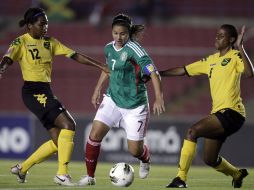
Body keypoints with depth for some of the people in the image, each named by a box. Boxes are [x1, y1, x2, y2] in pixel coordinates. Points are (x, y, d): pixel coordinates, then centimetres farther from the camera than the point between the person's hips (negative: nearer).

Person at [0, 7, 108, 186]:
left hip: (46, 91, 8)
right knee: (68, 124, -20)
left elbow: (75, 55, 13)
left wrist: (102, 67, 7)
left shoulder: (50, 42, 15)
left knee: (59, 141, 3)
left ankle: (22, 169, 16)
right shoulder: (21, 42, -4)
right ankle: (62, 174, -18)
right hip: (33, 92, -8)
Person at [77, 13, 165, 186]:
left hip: (135, 105, -5)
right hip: (112, 99, 5)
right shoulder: (109, 48, 2)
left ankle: (146, 160, 38)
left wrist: (158, 98, -37)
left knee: (135, 150, 0)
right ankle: (90, 176, 3)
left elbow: (153, 73, -27)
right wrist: (97, 90, 15)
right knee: (95, 134, -11)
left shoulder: (133, 49, -20)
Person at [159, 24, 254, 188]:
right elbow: (183, 70, 20)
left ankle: (181, 179, -22)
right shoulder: (211, 60, 17)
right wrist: (157, 73, 15)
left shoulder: (235, 56, -4)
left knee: (193, 131, -23)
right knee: (210, 160, 10)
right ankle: (237, 174, 39)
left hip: (231, 112, -8)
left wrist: (240, 48, -25)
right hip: (219, 113, 8)